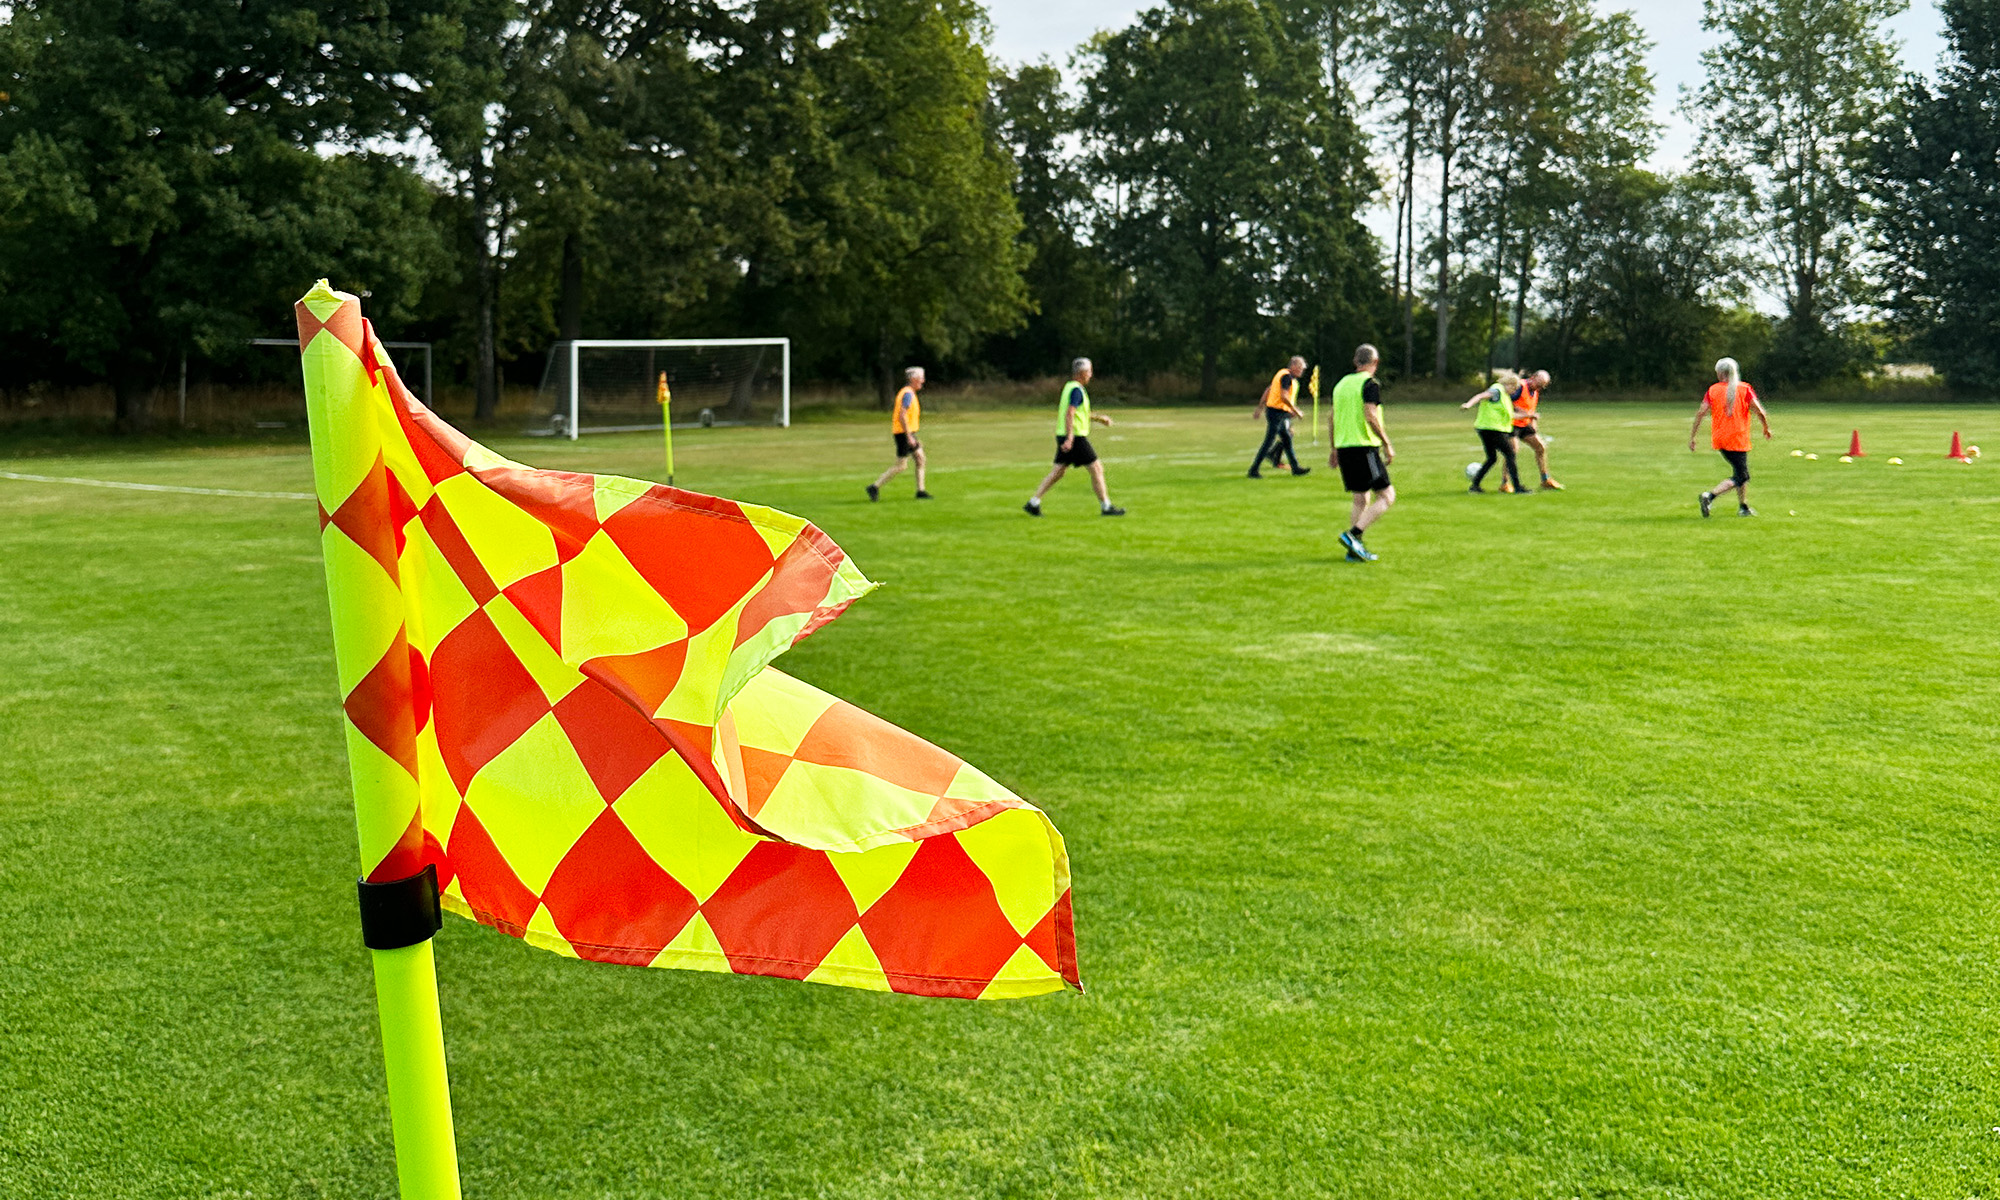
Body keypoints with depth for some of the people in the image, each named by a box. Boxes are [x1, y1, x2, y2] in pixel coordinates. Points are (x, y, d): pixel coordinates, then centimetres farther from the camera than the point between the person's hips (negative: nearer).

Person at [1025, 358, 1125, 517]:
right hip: (1076, 437, -10)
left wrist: (1098, 418, 29)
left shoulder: (1068, 387, 16)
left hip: (1064, 437, 10)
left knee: (1059, 471, 11)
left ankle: (1033, 502, 7)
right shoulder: (1077, 390, -14)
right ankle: (1106, 507, 2)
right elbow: (1069, 414, -25)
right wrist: (1070, 438, -31)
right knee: (1097, 469, -2)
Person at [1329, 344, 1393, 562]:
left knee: (1360, 500, 15)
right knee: (1386, 496, -3)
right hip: (1365, 447, -8)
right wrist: (1387, 444, -12)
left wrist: (1335, 451, 24)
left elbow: (1332, 418, 17)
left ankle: (1354, 549, 9)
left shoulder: (1341, 384, 15)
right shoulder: (1370, 384, -8)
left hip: (1343, 447, 8)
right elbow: (1370, 416, -19)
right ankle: (1352, 535, -17)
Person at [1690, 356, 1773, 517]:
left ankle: (1744, 507, 23)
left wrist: (1692, 437, -1)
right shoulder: (1745, 389, -4)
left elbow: (1700, 413, -5)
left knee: (1742, 472, 20)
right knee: (1740, 477, -1)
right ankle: (1709, 496, -20)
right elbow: (1759, 411, -10)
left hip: (1719, 438, 5)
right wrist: (1767, 428, 8)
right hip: (1738, 439, -5)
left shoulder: (1712, 390, 1)